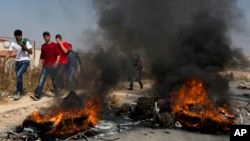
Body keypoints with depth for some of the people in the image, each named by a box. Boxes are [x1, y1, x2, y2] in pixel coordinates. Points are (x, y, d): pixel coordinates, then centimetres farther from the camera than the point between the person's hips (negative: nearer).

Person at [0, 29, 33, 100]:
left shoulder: (26, 42, -7)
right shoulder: (13, 44, 0)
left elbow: (31, 52, -10)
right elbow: (8, 54, -1)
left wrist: (24, 47, -25)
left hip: (25, 61, -5)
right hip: (17, 61, 5)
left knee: (19, 75, -22)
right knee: (19, 77, 11)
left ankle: (18, 92, -9)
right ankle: (21, 91, 30)